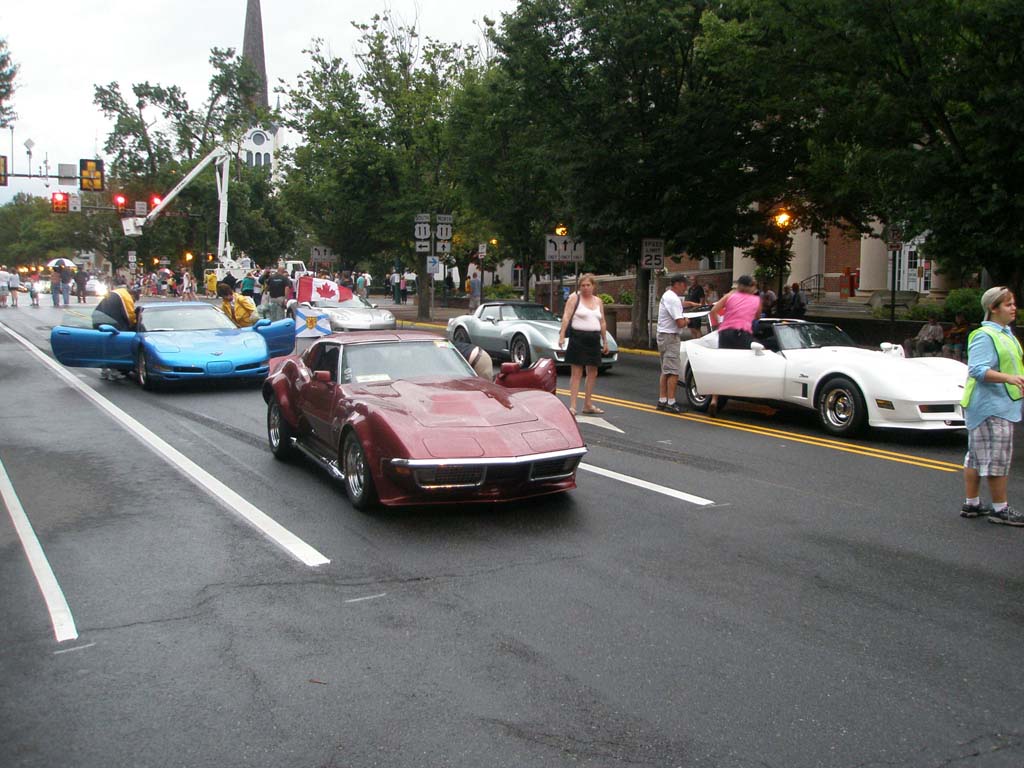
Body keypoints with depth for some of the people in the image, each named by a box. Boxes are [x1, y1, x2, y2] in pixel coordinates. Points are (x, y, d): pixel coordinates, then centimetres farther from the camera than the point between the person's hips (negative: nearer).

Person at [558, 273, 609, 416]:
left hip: (594, 339, 6)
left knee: (592, 373, 9)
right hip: (578, 338, -6)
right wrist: (562, 335, -20)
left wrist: (605, 341, 16)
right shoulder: (574, 298, -1)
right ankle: (572, 405, -6)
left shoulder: (598, 301, 14)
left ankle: (588, 404, 18)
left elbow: (602, 322, 18)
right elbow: (566, 317, -10)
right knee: (576, 373, -7)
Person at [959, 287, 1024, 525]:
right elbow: (977, 369, -25)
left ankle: (971, 504, 18)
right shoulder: (984, 336, -15)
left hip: (1003, 404, 10)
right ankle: (1000, 509, -1)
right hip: (990, 406, -10)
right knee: (997, 456, -7)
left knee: (977, 455, 12)